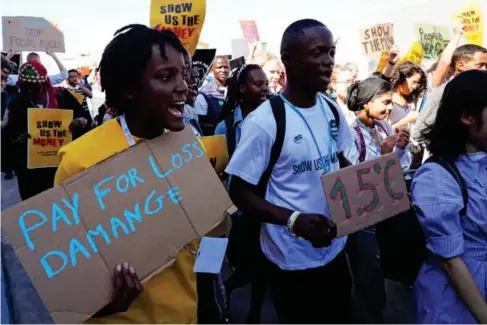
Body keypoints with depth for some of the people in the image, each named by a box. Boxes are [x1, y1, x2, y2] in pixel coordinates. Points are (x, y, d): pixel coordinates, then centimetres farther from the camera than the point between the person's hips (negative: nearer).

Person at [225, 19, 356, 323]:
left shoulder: (332, 110, 1)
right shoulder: (264, 121, -21)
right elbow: (240, 193, -18)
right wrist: (295, 220, -29)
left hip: (335, 249, 7)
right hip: (292, 260, -7)